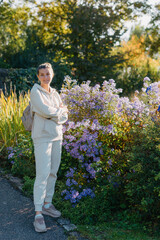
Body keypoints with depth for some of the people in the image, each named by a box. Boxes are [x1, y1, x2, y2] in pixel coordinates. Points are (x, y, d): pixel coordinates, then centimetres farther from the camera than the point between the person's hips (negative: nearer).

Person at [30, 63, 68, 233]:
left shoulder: (55, 93, 13)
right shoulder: (35, 91, -5)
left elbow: (65, 116, 8)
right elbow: (45, 110, -17)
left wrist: (56, 117, -10)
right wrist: (60, 110, -2)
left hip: (57, 135, 6)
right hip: (42, 136, -6)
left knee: (53, 173, 10)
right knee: (42, 174, -10)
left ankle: (47, 204, 23)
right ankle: (38, 214, -5)